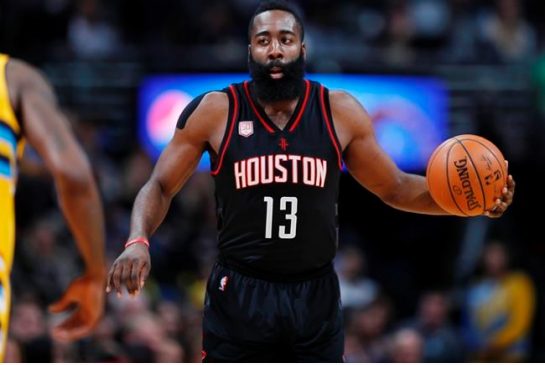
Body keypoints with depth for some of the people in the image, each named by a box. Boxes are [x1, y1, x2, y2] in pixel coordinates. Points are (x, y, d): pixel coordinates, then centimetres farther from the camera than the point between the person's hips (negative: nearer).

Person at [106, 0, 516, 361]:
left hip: (315, 297, 2)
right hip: (239, 294, -2)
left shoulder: (340, 113, -2)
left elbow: (394, 187, 8)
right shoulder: (214, 112, -6)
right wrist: (138, 242, -20)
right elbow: (160, 187, 0)